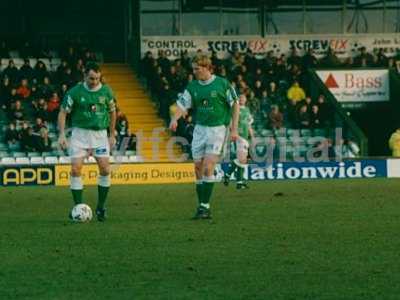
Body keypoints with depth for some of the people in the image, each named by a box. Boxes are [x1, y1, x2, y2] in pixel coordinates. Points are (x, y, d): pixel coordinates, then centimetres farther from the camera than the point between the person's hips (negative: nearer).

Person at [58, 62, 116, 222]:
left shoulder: (106, 91, 1)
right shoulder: (75, 92, -6)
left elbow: (112, 112, 14)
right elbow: (63, 112, -1)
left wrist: (112, 135, 13)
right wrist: (62, 134, -11)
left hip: (100, 133, 1)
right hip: (80, 132, -1)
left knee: (105, 169, -9)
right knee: (75, 169, -11)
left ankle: (101, 207, 5)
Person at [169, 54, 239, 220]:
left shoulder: (222, 84, -6)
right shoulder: (192, 86, 6)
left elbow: (235, 105, -1)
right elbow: (182, 105, 0)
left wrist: (234, 129, -5)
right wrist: (174, 119, -21)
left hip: (217, 129, -5)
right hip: (199, 129, 5)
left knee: (208, 168, -13)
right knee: (198, 168, 3)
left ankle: (205, 206, -10)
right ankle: (202, 206, 11)